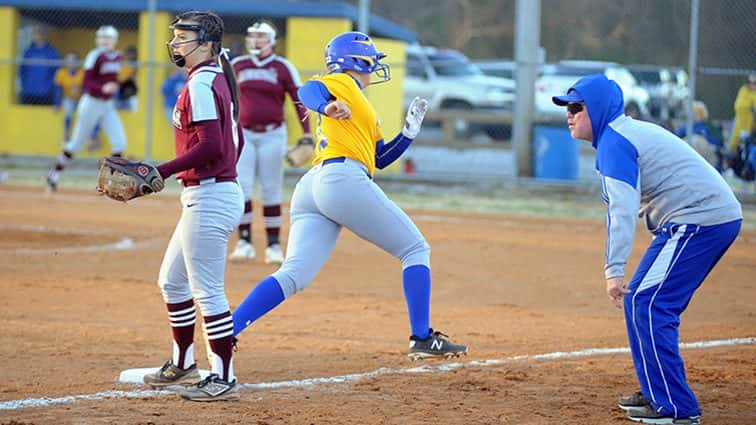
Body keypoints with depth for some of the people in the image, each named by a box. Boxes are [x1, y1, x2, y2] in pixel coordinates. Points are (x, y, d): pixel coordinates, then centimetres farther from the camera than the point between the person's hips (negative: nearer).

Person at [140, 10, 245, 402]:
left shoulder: (201, 84, -16)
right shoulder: (218, 80, 15)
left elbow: (210, 146, -25)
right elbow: (234, 141, 20)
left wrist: (162, 172, -23)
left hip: (208, 197, -11)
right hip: (210, 195, 11)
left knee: (207, 290, -7)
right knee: (172, 280, 20)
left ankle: (223, 379, -5)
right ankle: (182, 364, 30)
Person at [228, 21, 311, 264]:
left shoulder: (283, 68, 1)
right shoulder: (237, 66, 7)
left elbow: (299, 100, 2)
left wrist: (307, 134, -6)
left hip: (272, 135, -2)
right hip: (244, 134, 2)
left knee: (271, 190, 1)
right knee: (241, 187, -7)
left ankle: (273, 245, 7)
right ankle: (244, 242, 0)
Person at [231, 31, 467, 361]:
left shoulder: (361, 104, 34)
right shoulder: (343, 83, 7)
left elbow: (381, 158, 34)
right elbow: (308, 90, -15)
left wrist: (409, 132, 20)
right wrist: (327, 106, -36)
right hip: (342, 178, -9)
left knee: (293, 275, -5)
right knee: (416, 250, 4)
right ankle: (422, 338, -3)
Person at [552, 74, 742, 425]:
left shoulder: (614, 142, -12)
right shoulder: (629, 131, 20)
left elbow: (623, 209, -25)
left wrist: (615, 270, -32)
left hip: (699, 219, -11)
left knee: (648, 306, -14)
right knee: (639, 301, 18)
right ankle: (657, 392, 25)